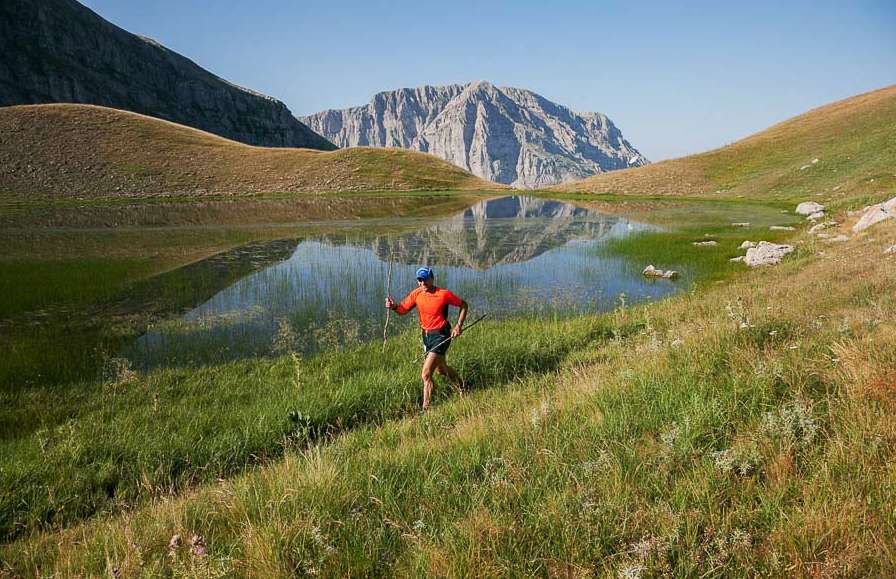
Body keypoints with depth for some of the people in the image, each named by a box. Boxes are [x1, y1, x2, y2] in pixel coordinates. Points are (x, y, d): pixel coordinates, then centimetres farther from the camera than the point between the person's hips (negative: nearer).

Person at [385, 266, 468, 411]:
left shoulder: (444, 294, -15)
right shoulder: (416, 294, -2)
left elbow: (463, 305, -4)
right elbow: (403, 309, -3)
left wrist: (458, 325, -11)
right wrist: (394, 306, -25)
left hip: (441, 335, -7)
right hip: (426, 335, 7)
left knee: (426, 375, -15)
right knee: (441, 369, 27)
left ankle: (425, 409, -6)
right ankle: (460, 385, 56)